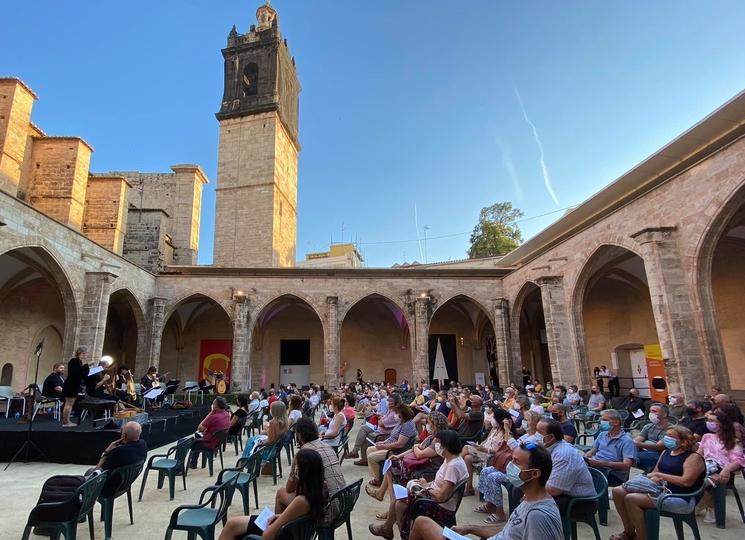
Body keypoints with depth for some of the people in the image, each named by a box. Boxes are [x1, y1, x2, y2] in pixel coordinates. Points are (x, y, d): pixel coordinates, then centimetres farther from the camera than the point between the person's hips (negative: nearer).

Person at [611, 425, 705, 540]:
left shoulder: (693, 457, -7)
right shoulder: (666, 452, 16)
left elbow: (687, 482, -20)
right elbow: (655, 473, 16)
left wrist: (660, 475, -14)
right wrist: (653, 478, -9)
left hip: (680, 499, -8)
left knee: (631, 499, -27)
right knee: (618, 491, -6)